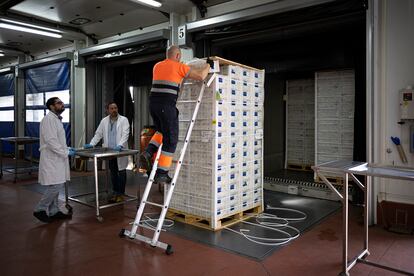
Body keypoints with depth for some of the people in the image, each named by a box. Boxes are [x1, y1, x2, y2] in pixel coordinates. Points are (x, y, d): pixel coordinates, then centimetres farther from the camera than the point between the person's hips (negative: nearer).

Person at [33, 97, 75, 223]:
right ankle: (40, 209, 5)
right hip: (51, 159, -10)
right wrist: (65, 152, -18)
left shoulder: (56, 119, 16)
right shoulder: (49, 119, -15)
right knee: (55, 185, -8)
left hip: (57, 158, 10)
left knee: (55, 186, 12)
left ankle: (54, 211, 20)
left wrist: (67, 148, 12)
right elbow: (51, 140, -22)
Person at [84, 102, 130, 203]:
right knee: (113, 173, 12)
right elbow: (98, 134, 11)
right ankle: (115, 193, 23)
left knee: (121, 172, 2)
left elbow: (125, 134, -14)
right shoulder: (104, 121, 9)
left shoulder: (123, 120, -5)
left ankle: (121, 193, 12)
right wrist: (91, 144, -1)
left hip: (120, 151, -4)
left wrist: (120, 145, -27)